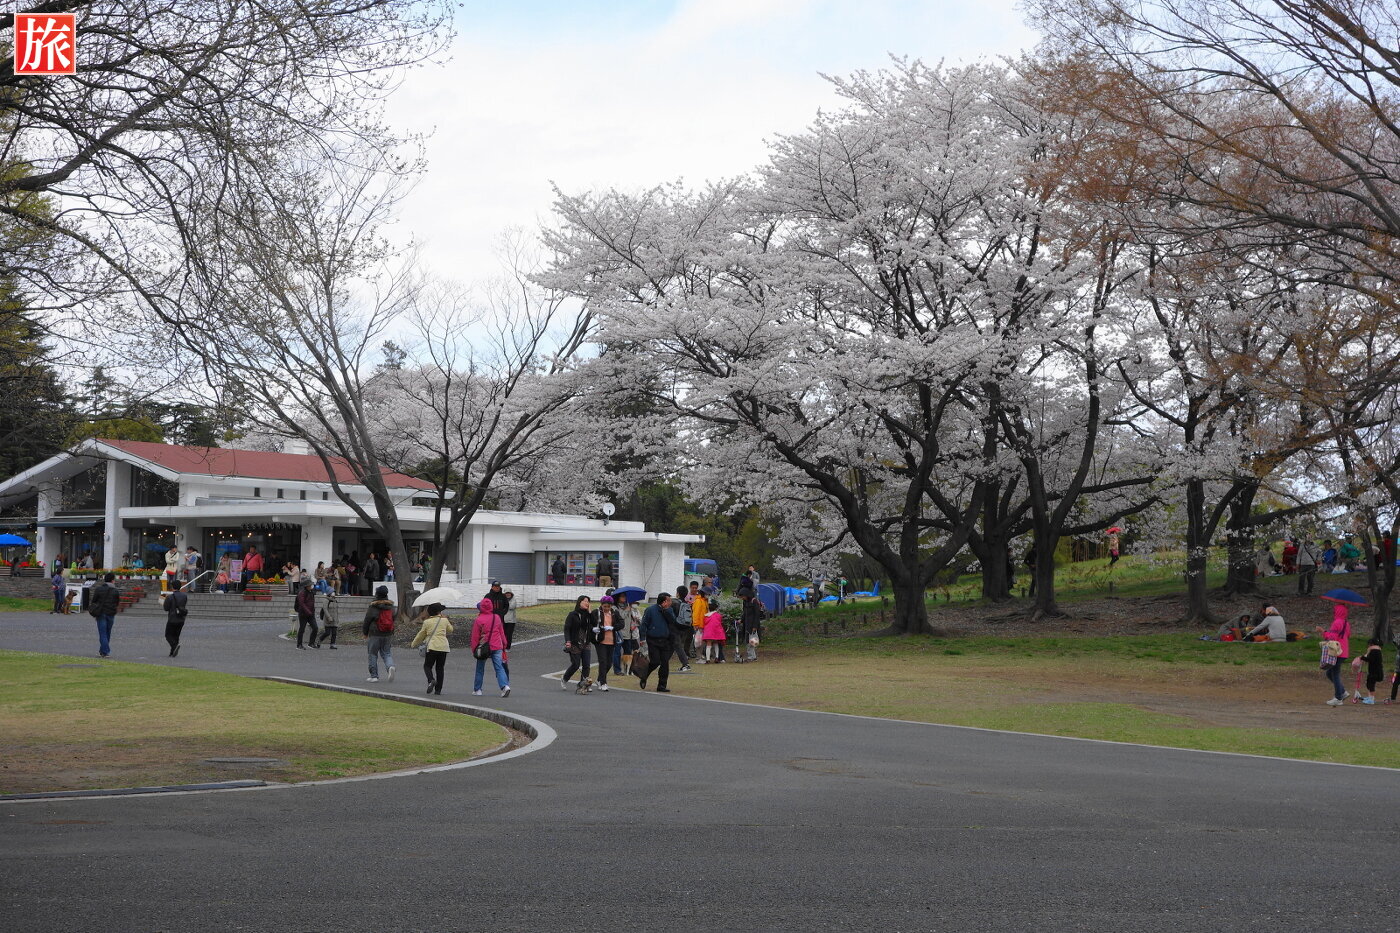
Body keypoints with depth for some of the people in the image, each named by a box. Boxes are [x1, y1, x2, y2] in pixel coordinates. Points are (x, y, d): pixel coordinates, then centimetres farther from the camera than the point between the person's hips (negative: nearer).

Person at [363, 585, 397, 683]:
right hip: (388, 635, 4)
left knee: (373, 654, 7)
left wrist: (365, 634, 9)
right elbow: (393, 618, 10)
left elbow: (367, 621, -5)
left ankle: (374, 676, 8)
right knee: (386, 653, 12)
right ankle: (390, 666, -18)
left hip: (375, 635, -4)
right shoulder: (390, 607, 2)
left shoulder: (373, 607, -10)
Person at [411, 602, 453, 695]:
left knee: (427, 666, 8)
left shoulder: (427, 622, 2)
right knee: (440, 668, 9)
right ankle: (438, 690, 6)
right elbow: (450, 630, 24)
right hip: (444, 647, 2)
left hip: (432, 647, -2)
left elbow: (421, 635, 11)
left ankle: (431, 680, -22)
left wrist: (413, 644, 26)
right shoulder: (445, 620, 5)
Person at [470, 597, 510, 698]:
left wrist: (473, 650, 3)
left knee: (480, 669, 12)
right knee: (499, 667, 1)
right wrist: (504, 644, 22)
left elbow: (475, 637, -7)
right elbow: (502, 632, 11)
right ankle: (505, 685, -19)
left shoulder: (478, 620, -11)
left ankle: (477, 690, 19)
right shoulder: (497, 617, 2)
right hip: (497, 647, 3)